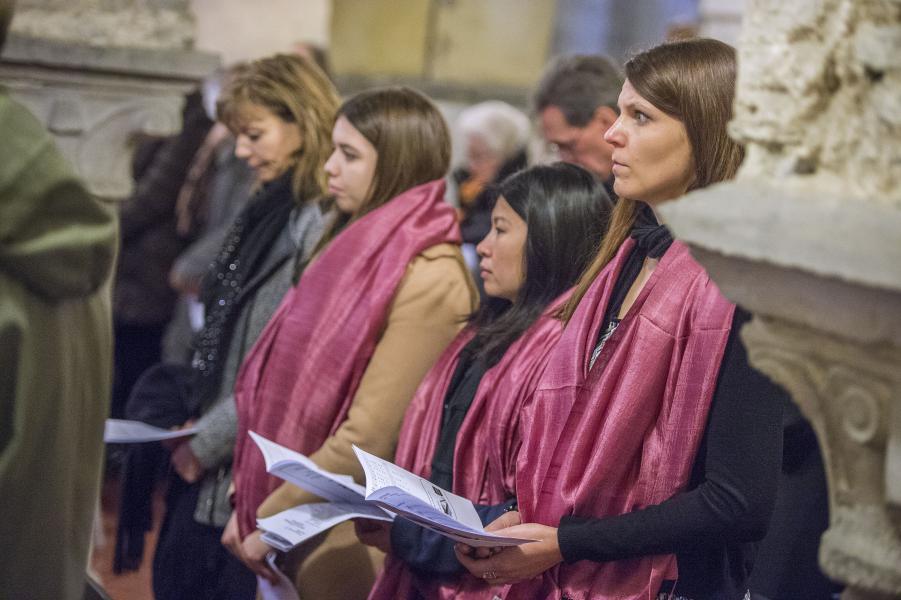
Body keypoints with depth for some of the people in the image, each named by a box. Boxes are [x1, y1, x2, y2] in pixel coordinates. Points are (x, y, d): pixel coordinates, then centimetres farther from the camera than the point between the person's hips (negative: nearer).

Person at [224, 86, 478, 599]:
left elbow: (368, 438, -19)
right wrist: (249, 502, 8)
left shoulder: (429, 279, -16)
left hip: (353, 540, -8)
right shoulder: (356, 250, 11)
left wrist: (272, 516, -12)